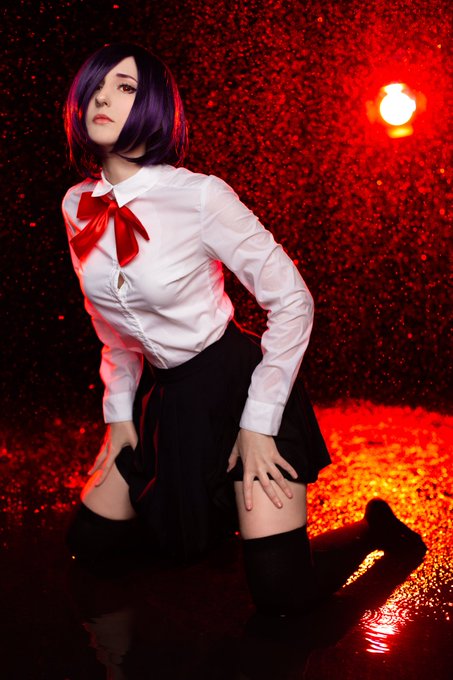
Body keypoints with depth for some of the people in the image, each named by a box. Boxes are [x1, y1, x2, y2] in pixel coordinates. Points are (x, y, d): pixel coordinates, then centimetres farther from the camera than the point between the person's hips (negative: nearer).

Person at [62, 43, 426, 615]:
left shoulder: (200, 196, -20)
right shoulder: (77, 206, -2)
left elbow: (292, 301, -16)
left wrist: (259, 422, -16)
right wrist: (119, 411, 11)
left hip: (237, 385, -6)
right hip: (163, 396, 6)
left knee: (282, 593, -11)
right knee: (89, 543, 11)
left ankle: (373, 527, 19)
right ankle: (219, 511, 34)